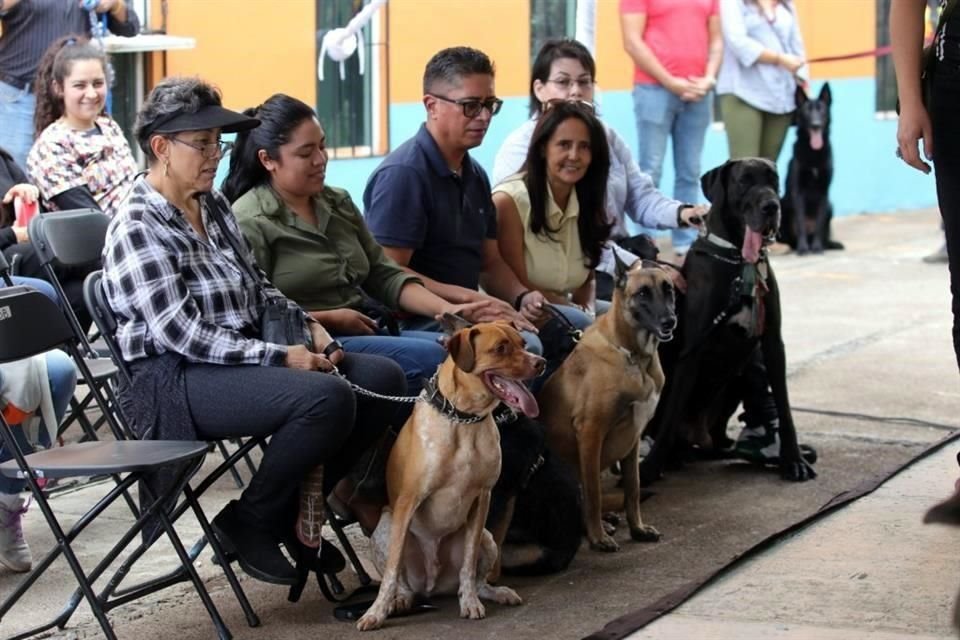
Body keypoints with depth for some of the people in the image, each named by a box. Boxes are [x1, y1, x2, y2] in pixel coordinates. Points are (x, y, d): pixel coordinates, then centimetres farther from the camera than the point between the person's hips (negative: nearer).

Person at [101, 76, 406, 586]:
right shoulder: (137, 229, -13)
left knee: (383, 378, -6)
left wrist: (309, 327, 3)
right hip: (175, 379, -9)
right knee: (326, 397, -30)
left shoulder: (214, 206, 14)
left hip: (244, 357, 9)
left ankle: (292, 511, 6)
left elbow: (256, 289, 22)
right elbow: (181, 334, -20)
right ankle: (248, 524, -8)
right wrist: (281, 357, -21)